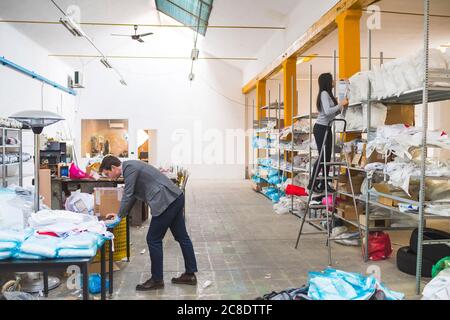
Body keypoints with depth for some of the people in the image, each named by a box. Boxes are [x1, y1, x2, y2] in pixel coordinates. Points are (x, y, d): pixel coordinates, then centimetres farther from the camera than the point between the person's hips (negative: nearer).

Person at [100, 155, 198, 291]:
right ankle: (190, 274, 24)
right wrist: (120, 214, 25)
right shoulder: (131, 166, 19)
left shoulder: (129, 168, -10)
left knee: (153, 240, 0)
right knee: (182, 237, 14)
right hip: (175, 197, 10)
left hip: (166, 201, -10)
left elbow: (128, 196, -11)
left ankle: (157, 280, 11)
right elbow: (132, 195, 27)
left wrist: (119, 217, 1)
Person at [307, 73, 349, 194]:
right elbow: (327, 111, -24)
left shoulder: (329, 94, 13)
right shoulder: (324, 94, -12)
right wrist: (340, 104, -15)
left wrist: (342, 108, 3)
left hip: (327, 128, 9)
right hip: (320, 128, -9)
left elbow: (333, 113, 12)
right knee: (322, 156, -7)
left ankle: (324, 183, 14)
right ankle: (312, 183, 1)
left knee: (327, 156, 8)